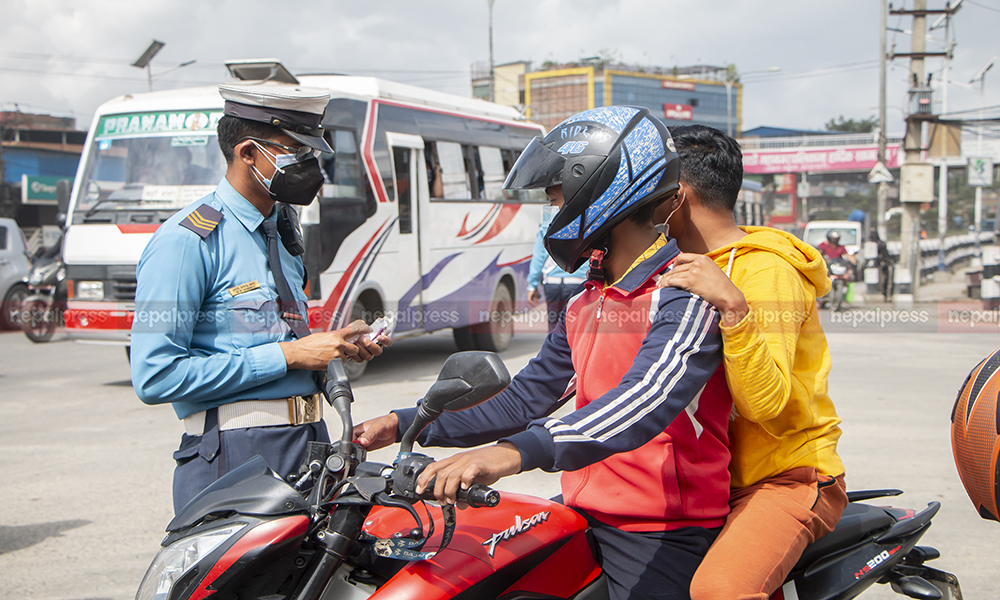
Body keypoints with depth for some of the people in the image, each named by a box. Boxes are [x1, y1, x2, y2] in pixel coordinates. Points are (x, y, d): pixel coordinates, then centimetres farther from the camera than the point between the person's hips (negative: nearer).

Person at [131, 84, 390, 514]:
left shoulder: (281, 234, 18)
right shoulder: (186, 240, -10)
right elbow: (155, 377, -18)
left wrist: (334, 346, 7)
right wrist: (287, 355, -16)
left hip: (311, 443, 8)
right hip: (237, 457, -8)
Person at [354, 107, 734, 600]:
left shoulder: (685, 291, -16)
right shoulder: (587, 305, 15)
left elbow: (649, 400, -33)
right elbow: (527, 399, 18)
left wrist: (519, 453, -46)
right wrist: (404, 425, 10)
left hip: (661, 535, -8)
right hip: (583, 515, 8)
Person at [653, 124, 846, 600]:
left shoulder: (766, 269, -14)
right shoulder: (688, 267, 16)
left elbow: (767, 403, -26)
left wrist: (733, 306, -36)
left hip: (787, 476, -9)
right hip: (712, 476, 9)